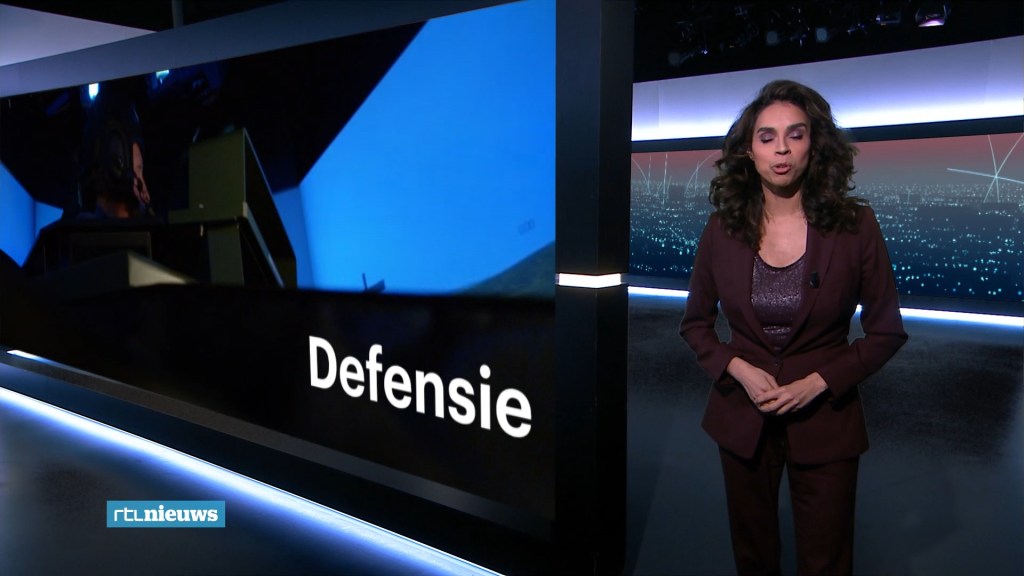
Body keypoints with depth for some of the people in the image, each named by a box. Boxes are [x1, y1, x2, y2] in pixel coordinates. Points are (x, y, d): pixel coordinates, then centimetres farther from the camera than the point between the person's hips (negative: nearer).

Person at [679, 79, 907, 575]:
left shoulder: (855, 226, -11)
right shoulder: (722, 230, -6)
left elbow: (887, 331, -3)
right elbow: (695, 323, 4)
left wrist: (819, 382, -15)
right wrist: (739, 370, -13)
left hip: (824, 418, -1)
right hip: (742, 416, 2)